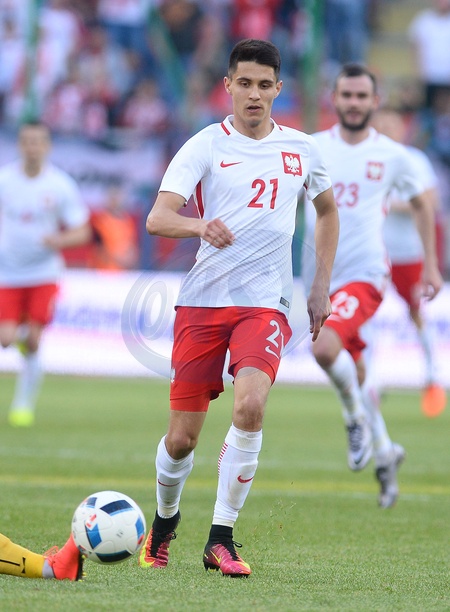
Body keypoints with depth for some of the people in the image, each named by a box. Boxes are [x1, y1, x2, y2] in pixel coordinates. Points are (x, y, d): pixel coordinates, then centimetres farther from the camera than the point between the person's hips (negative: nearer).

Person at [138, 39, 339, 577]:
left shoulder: (301, 149, 8)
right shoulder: (205, 146, -2)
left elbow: (328, 210, 27)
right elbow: (157, 219, -14)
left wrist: (321, 286, 19)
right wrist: (199, 226, -36)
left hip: (265, 302, 1)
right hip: (203, 301, -1)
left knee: (250, 406, -25)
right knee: (183, 436, 1)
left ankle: (221, 539, -16)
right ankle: (164, 520, 32)